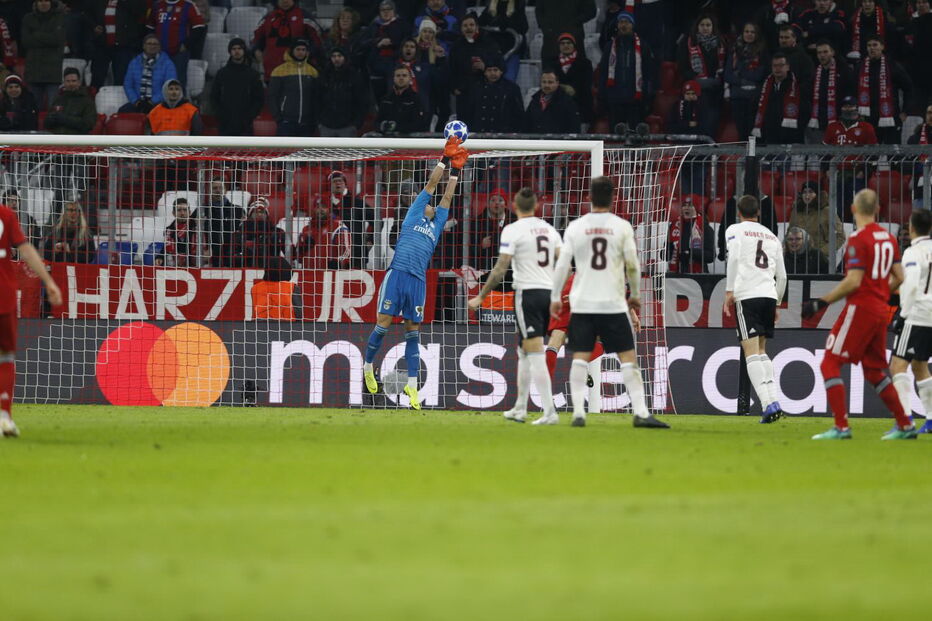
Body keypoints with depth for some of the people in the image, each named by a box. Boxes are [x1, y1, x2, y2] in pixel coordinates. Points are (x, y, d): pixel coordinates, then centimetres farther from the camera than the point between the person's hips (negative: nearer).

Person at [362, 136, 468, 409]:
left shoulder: (436, 225, 26)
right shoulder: (413, 216, 17)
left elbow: (446, 198, 26)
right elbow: (430, 186, 18)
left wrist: (455, 171, 22)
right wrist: (444, 160, 18)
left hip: (418, 281, 3)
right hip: (397, 274, -3)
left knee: (413, 332, 1)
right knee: (383, 324, -6)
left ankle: (412, 386, 0)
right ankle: (367, 367, 12)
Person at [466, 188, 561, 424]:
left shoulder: (512, 230, -7)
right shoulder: (548, 229, 12)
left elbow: (500, 269, -11)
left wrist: (481, 297, -4)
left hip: (527, 293, -7)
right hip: (548, 292, 7)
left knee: (536, 354, -9)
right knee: (524, 353, 18)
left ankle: (550, 412, -17)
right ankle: (519, 409, 24)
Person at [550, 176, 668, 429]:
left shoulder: (575, 227, 1)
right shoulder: (622, 227, -3)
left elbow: (562, 265, 2)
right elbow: (632, 265, -1)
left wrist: (555, 298, 12)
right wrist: (635, 294, 14)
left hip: (582, 303, 1)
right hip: (613, 303, -1)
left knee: (580, 358, 4)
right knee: (628, 357, 2)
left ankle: (578, 412, -3)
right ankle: (640, 412, -4)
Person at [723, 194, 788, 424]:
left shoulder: (735, 230, 7)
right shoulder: (771, 237, 21)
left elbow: (733, 258, -11)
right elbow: (782, 276, 20)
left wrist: (729, 291, -10)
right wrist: (777, 303, 30)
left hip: (746, 295, -5)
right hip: (769, 294, 5)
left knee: (751, 351, -9)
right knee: (761, 351, 16)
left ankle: (768, 403, -22)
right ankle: (773, 400, 4)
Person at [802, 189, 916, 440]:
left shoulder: (859, 239, -14)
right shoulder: (888, 237, 10)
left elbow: (853, 282, -19)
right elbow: (898, 277, 14)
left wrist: (821, 303, -15)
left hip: (860, 307, -8)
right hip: (881, 310, 8)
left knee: (830, 365, -5)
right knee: (875, 370, 18)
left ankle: (841, 426, -13)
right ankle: (904, 426, 18)